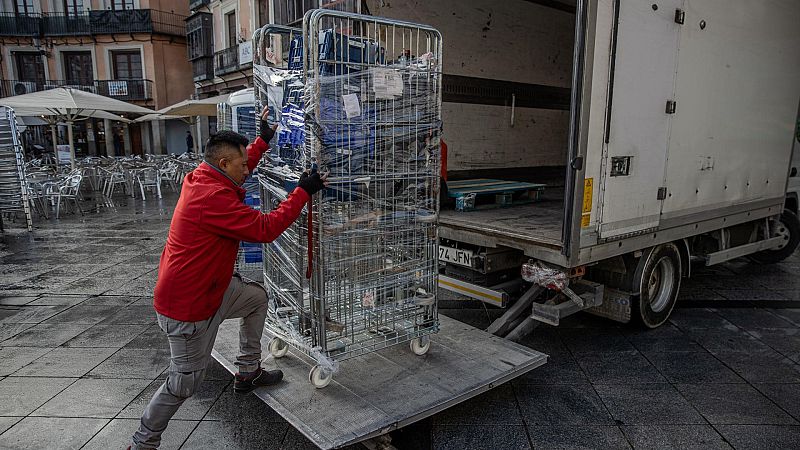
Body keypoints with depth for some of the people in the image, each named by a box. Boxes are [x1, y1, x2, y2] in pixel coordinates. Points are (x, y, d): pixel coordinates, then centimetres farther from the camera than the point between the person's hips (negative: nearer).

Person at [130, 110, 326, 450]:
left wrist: (263, 139, 23)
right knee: (185, 382, 4)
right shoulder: (212, 197, -29)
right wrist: (303, 192, -20)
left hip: (209, 288, 10)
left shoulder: (201, 178, 1)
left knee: (257, 297, 21)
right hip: (187, 307, -10)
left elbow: (239, 171, 23)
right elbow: (265, 229, -27)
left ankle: (248, 373, 33)